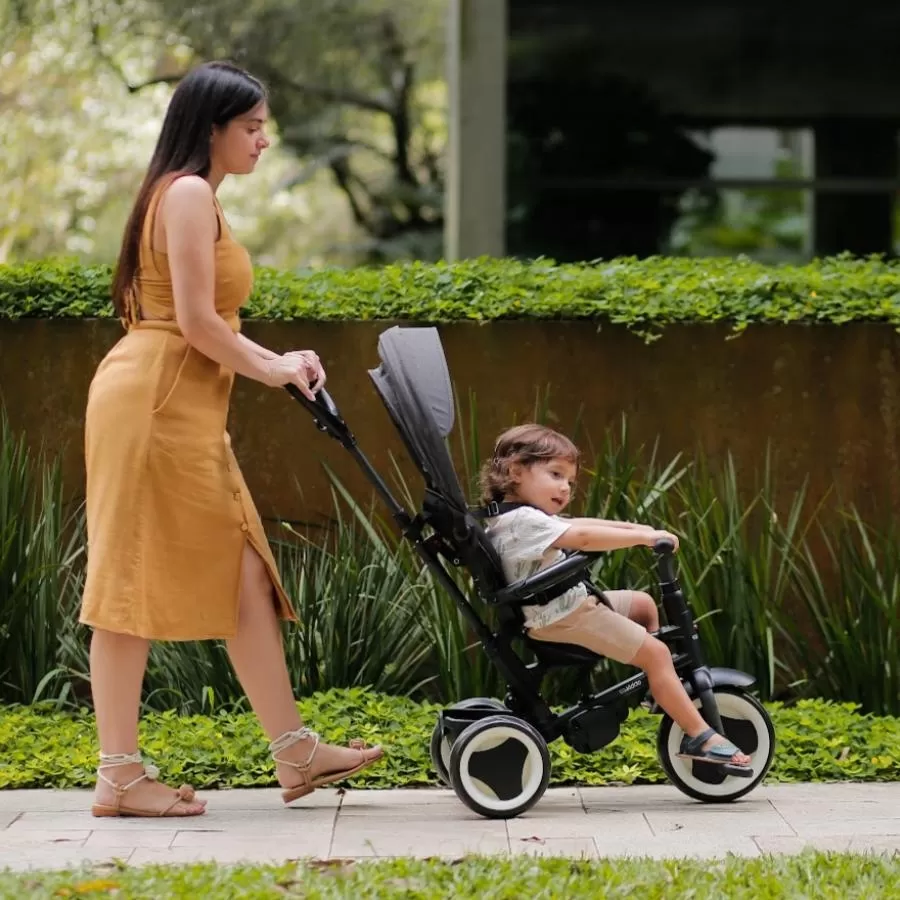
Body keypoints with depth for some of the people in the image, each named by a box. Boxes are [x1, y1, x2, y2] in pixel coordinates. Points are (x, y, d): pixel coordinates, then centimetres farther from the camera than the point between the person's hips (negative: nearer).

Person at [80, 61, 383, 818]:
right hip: (152, 401, -11)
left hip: (185, 410, 11)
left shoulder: (192, 197, 21)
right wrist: (271, 369, -3)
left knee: (240, 578, 9)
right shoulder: (188, 193, -10)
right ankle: (121, 776, -2)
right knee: (134, 585, -6)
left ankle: (296, 753, 12)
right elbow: (194, 323, -16)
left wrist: (277, 364, 11)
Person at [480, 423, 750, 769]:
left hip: (573, 605, 11)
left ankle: (662, 687, 29)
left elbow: (578, 524, 17)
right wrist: (643, 537, -27)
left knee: (643, 604, 21)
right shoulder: (523, 522, -22)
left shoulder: (523, 517, 11)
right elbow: (583, 538, -32)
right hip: (564, 619, -11)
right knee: (655, 653, -11)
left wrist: (632, 528, 9)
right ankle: (700, 737, -10)